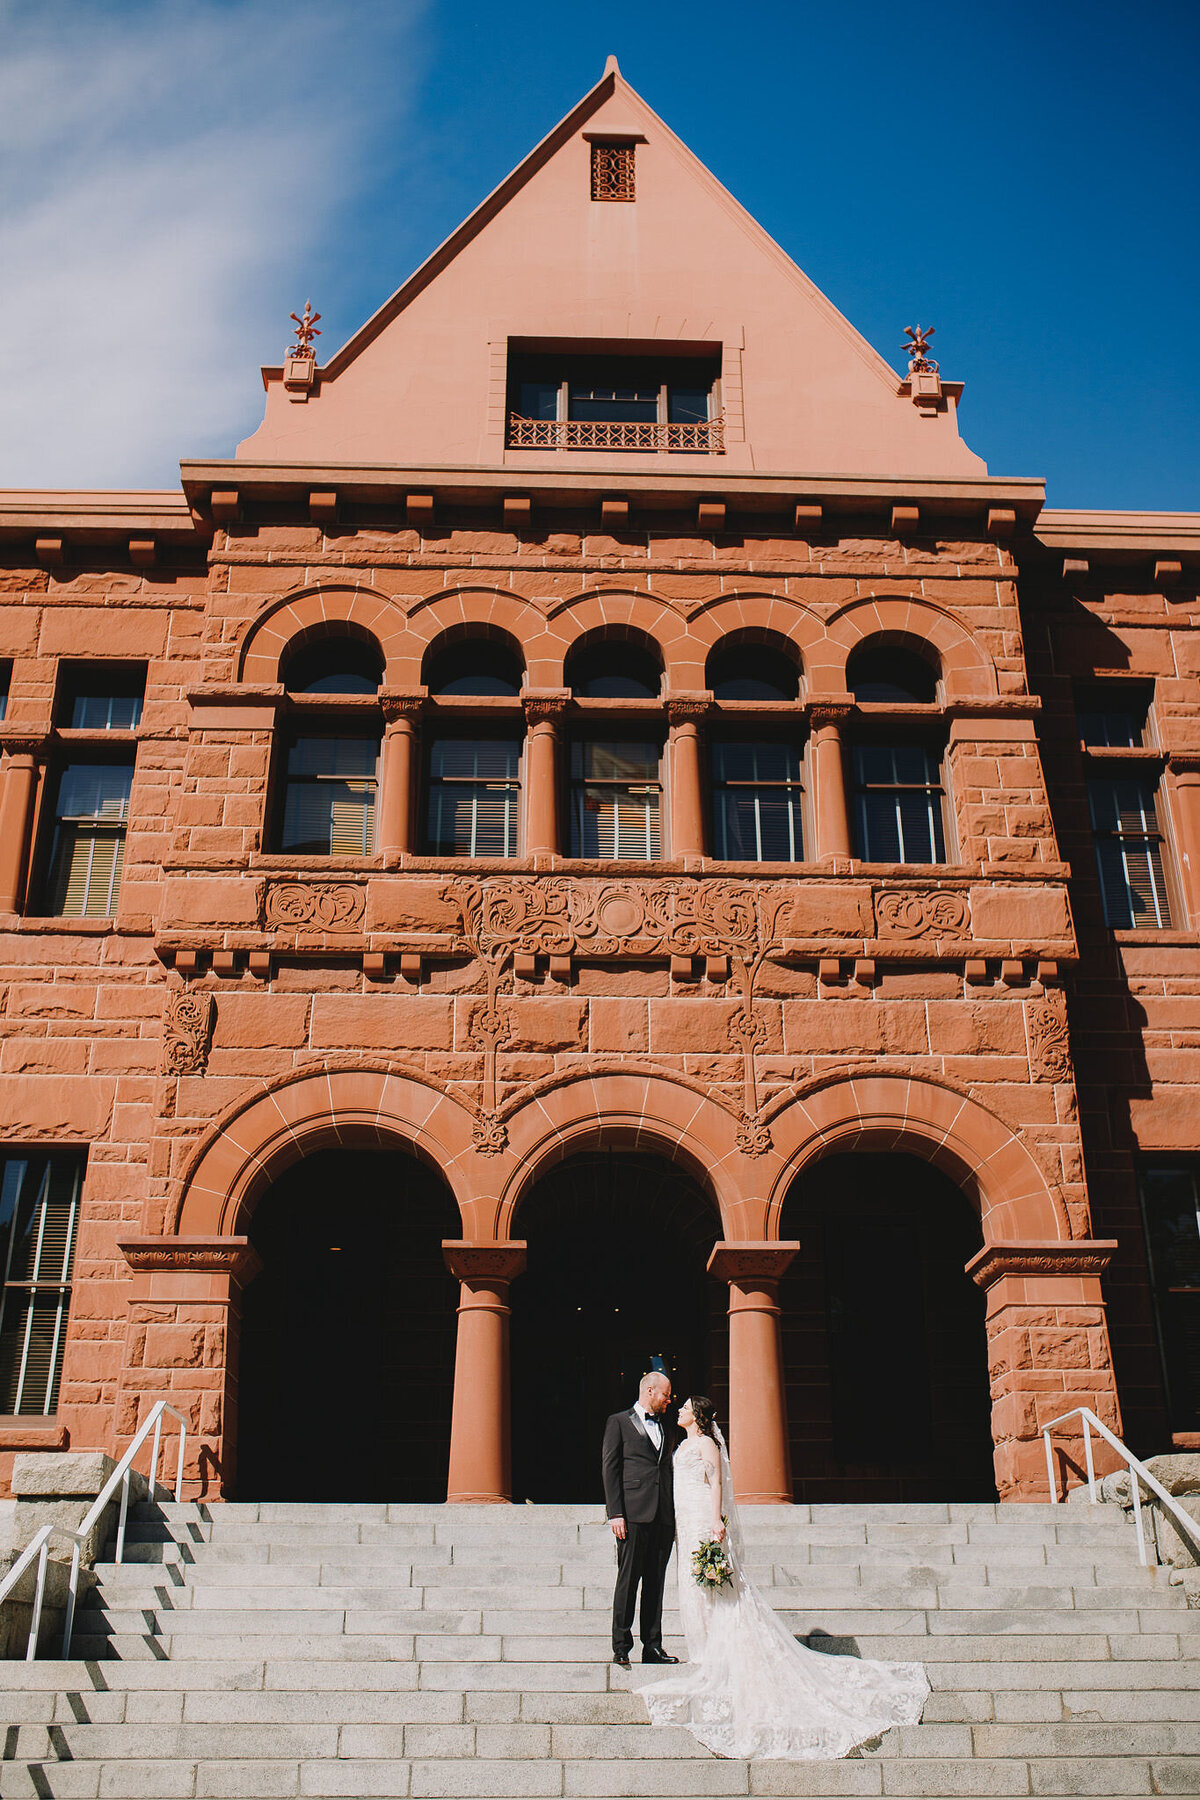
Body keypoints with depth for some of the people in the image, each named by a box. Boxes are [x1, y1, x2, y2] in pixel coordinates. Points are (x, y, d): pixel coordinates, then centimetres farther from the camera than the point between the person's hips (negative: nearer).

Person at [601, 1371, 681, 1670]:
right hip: (634, 1514, -5)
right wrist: (615, 1513, -10)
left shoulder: (666, 1429, 21)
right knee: (628, 1579, -5)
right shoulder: (619, 1422, 4)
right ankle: (621, 1647, 1)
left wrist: (674, 1517, 14)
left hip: (663, 1517, 5)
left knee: (656, 1582, 6)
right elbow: (610, 1469, -2)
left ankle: (652, 1646, 10)